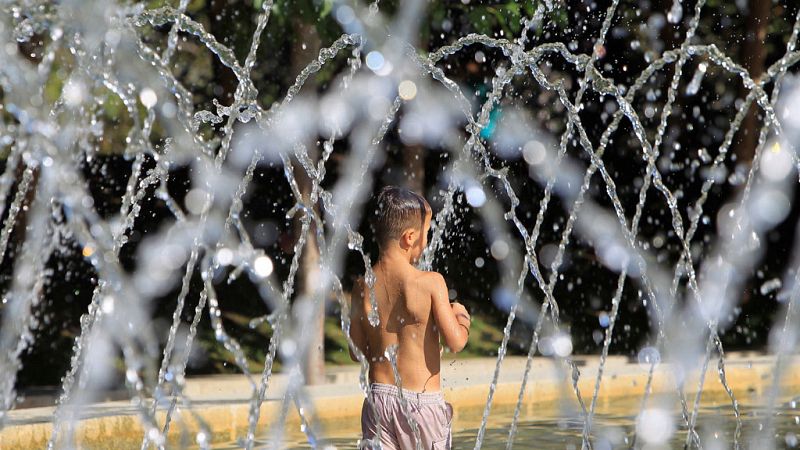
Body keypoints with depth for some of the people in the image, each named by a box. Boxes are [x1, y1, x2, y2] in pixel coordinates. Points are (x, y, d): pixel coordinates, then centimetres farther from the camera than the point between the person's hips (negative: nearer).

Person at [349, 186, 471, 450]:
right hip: (423, 399, -3)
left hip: (379, 396, 3)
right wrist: (462, 318, 6)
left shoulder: (362, 286, -1)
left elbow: (356, 352, 5)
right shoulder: (431, 282, -14)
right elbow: (455, 342, -15)